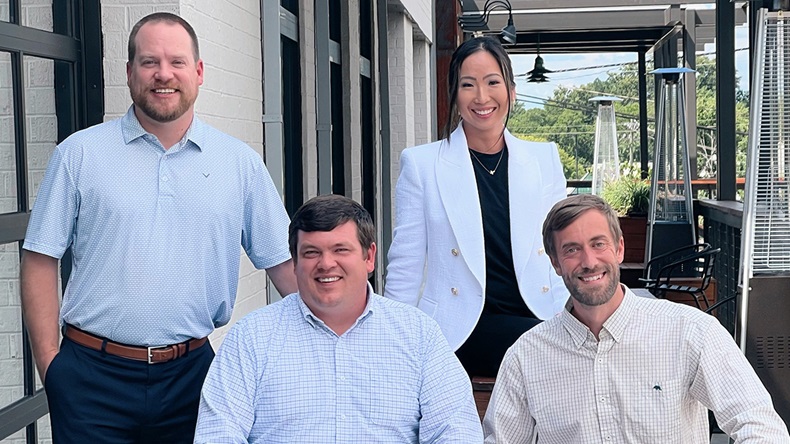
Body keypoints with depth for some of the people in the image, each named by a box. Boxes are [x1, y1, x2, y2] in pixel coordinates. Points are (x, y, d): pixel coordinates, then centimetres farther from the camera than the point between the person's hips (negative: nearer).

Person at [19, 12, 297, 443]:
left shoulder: (241, 163, 4)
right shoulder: (79, 154, 0)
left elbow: (282, 261, 6)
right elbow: (40, 260, 1)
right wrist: (49, 362, -4)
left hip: (191, 374, 1)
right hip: (94, 376, -1)